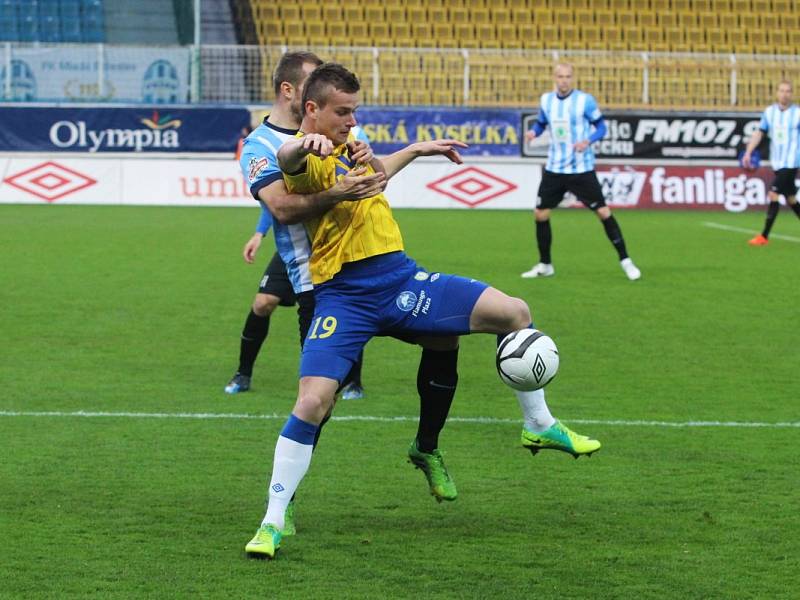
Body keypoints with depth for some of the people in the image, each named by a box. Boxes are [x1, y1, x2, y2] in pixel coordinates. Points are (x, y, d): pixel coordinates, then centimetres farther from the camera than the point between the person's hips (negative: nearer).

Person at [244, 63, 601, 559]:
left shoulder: (348, 142, 14)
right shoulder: (312, 155, -13)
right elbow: (289, 162, -41)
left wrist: (417, 150, 39)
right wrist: (303, 145, -63)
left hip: (400, 278, 8)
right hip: (345, 297, -8)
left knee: (514, 313, 3)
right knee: (313, 401, -21)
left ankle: (540, 426, 22)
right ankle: (273, 523, -7)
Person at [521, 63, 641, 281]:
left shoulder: (585, 100, -9)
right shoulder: (546, 100, 3)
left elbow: (601, 126, -5)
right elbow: (541, 123, 15)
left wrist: (588, 141, -24)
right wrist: (533, 132, -7)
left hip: (582, 169, -4)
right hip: (554, 168, 4)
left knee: (603, 212, -6)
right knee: (540, 214, 2)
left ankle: (625, 261, 4)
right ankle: (545, 265, 18)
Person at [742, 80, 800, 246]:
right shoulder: (769, 112, 5)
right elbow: (759, 133, 11)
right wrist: (748, 152, 2)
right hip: (777, 162, 5)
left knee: (773, 195, -13)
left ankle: (764, 236, -10)